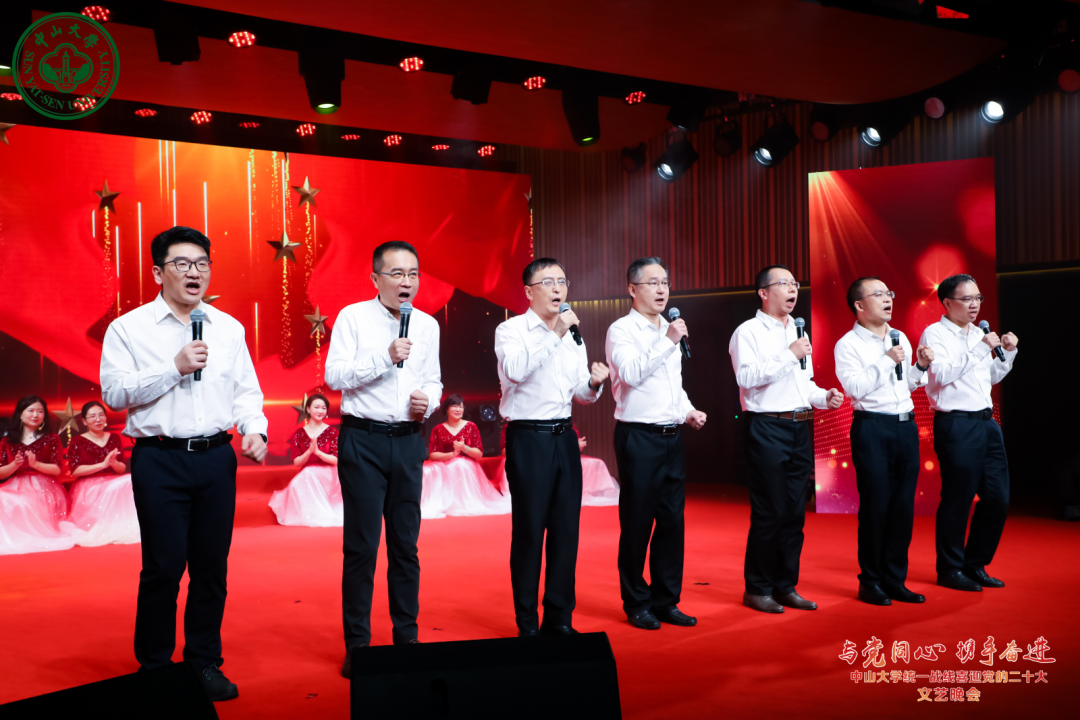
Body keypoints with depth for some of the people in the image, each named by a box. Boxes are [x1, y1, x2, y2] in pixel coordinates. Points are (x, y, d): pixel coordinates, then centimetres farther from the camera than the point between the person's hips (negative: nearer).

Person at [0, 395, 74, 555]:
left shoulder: (51, 439, 11)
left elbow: (57, 469, 0)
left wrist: (36, 464, -16)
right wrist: (15, 465, -12)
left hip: (44, 489, -2)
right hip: (15, 489, 2)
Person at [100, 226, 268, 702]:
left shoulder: (228, 328, 12)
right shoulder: (129, 328, 1)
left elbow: (246, 390, 13)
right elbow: (114, 392, -7)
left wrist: (254, 428, -5)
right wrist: (175, 367, -14)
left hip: (216, 458, 3)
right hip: (159, 461, -3)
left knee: (212, 565, 8)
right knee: (164, 566, 0)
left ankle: (205, 662, 22)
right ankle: (154, 667, 18)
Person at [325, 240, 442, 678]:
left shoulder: (427, 325, 11)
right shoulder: (353, 317, -2)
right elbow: (335, 375, -10)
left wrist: (428, 400, -3)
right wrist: (385, 356, -19)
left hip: (408, 440, 4)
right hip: (364, 440, -4)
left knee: (406, 544, 9)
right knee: (362, 545, -1)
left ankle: (407, 637, 21)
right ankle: (357, 645, 10)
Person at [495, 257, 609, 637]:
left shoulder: (571, 336, 16)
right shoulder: (511, 330, -3)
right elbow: (515, 370, -24)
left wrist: (594, 383, -3)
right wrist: (554, 334, -22)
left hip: (564, 438, 6)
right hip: (528, 438, -6)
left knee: (566, 529, 8)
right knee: (529, 531, -1)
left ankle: (559, 620, 19)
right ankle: (527, 624, 11)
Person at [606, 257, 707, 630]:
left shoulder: (668, 331, 18)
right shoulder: (622, 330, -5)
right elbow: (631, 372, -22)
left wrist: (688, 410, 12)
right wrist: (668, 341, -21)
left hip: (672, 437, 7)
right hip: (639, 437, -7)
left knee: (672, 522, 9)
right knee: (637, 523, 1)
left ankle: (666, 601, 19)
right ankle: (636, 604, 13)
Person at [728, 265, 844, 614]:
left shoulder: (798, 333, 21)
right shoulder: (748, 332, -3)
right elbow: (747, 376, -17)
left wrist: (824, 396, 7)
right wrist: (790, 356, -16)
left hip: (799, 427, 7)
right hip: (768, 428, -7)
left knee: (795, 512, 9)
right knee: (769, 512, -4)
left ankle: (786, 586, 19)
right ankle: (757, 589, 7)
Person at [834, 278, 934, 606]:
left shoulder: (900, 338, 16)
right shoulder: (848, 345, -4)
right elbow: (855, 388, -17)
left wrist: (921, 366, 7)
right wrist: (887, 361, -15)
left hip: (906, 425, 6)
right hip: (872, 428, -6)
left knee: (903, 505, 8)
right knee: (875, 505, -2)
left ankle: (895, 580, 18)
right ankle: (870, 582, 11)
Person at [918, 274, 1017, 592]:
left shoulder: (978, 334, 18)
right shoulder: (935, 334, -6)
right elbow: (941, 373, -21)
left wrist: (1007, 353, 13)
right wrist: (980, 348, -18)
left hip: (986, 422, 8)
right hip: (956, 425, -8)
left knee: (998, 498, 9)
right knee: (957, 500, -2)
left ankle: (975, 565, 23)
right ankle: (950, 570, 13)